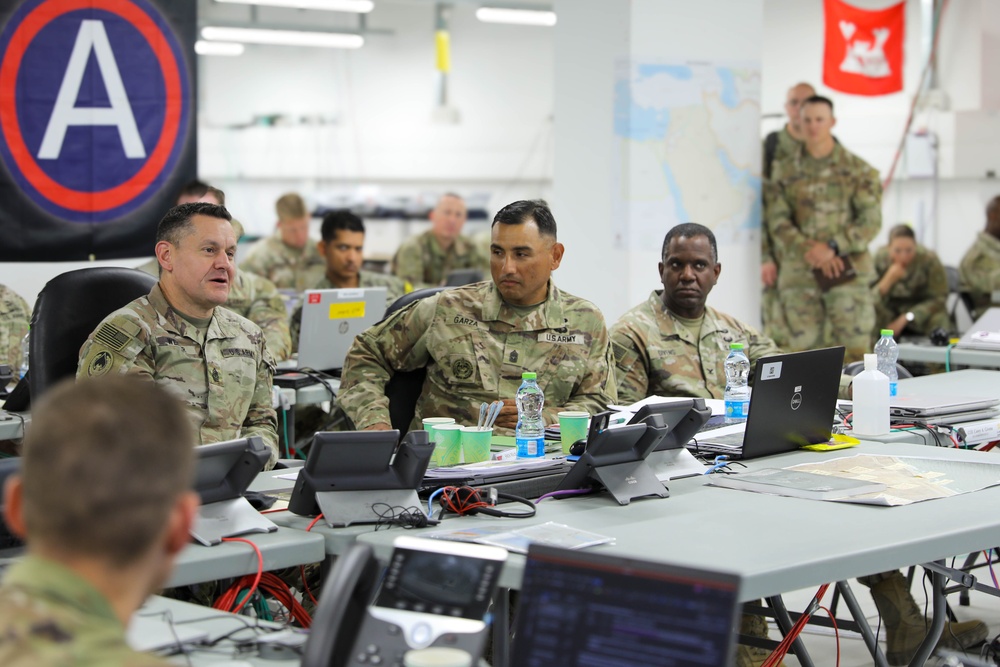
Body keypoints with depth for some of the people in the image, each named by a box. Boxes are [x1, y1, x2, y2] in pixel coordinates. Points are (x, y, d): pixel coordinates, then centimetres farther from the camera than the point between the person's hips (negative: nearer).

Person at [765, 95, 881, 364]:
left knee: (855, 349, -5)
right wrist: (810, 251, -12)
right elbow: (778, 222, 3)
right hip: (798, 272, 2)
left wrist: (833, 247, -14)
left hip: (848, 271, -1)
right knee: (803, 348, 2)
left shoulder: (858, 170, 5)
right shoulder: (785, 171, 10)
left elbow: (871, 220, -1)